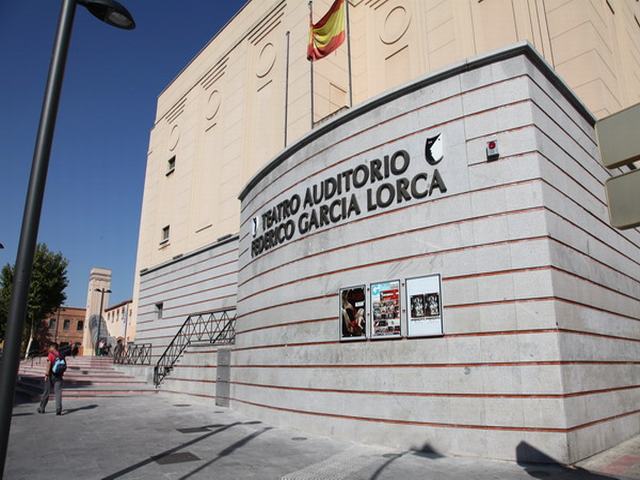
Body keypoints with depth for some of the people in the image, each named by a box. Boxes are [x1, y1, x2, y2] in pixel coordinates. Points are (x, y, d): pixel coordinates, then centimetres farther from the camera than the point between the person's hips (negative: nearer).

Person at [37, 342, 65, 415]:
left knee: (46, 392, 10)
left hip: (51, 376, -3)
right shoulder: (61, 355, 9)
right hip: (59, 376, 3)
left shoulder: (51, 354, -5)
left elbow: (49, 364, -14)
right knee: (58, 392, 0)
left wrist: (46, 374, -11)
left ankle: (41, 408, 23)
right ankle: (58, 409, -10)